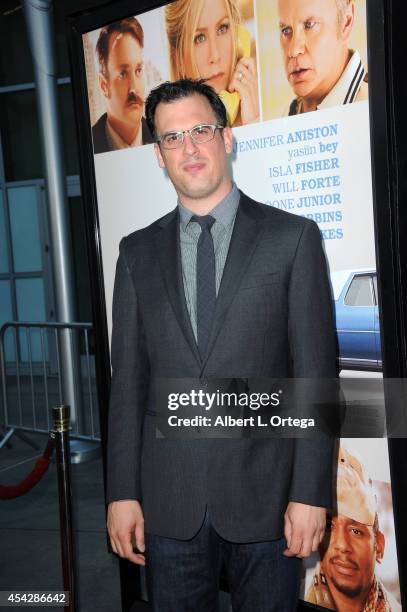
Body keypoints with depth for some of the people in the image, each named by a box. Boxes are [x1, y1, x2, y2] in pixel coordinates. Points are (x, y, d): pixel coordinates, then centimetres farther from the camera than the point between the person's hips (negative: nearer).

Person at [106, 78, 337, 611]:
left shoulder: (293, 237, -2)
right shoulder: (138, 252, 7)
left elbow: (316, 372, -4)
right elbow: (128, 380, 6)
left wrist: (310, 492, -8)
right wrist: (122, 492, 2)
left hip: (265, 492, -2)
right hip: (168, 500, 2)